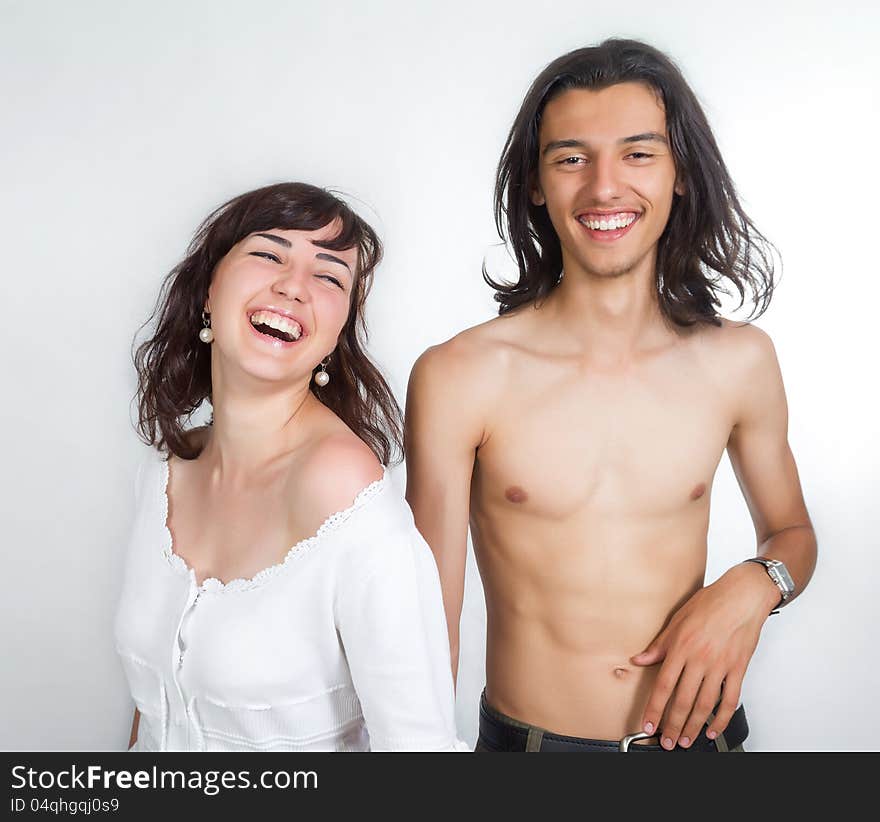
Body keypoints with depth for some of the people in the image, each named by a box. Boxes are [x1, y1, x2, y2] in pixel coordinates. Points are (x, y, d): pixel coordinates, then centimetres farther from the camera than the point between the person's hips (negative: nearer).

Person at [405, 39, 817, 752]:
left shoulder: (740, 363, -7)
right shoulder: (457, 377, -16)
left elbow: (792, 531, 9)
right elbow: (430, 617, -11)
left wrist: (752, 588, -10)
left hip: (695, 730, 2)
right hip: (526, 737, -1)